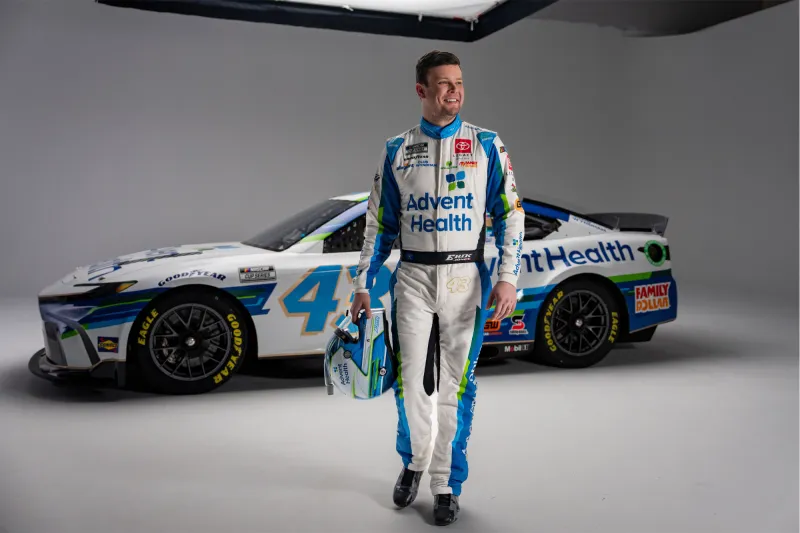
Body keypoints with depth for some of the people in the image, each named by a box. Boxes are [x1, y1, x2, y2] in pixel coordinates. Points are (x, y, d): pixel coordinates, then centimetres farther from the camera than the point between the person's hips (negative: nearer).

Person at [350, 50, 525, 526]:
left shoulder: (487, 145, 2)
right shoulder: (397, 150, 7)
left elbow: (510, 215, 0)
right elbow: (380, 223, 11)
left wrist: (508, 278, -12)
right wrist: (364, 283, 7)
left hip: (466, 278, -1)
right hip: (413, 277, 2)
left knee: (457, 386, 2)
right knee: (409, 381, 5)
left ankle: (448, 484, 17)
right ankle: (414, 463, 30)